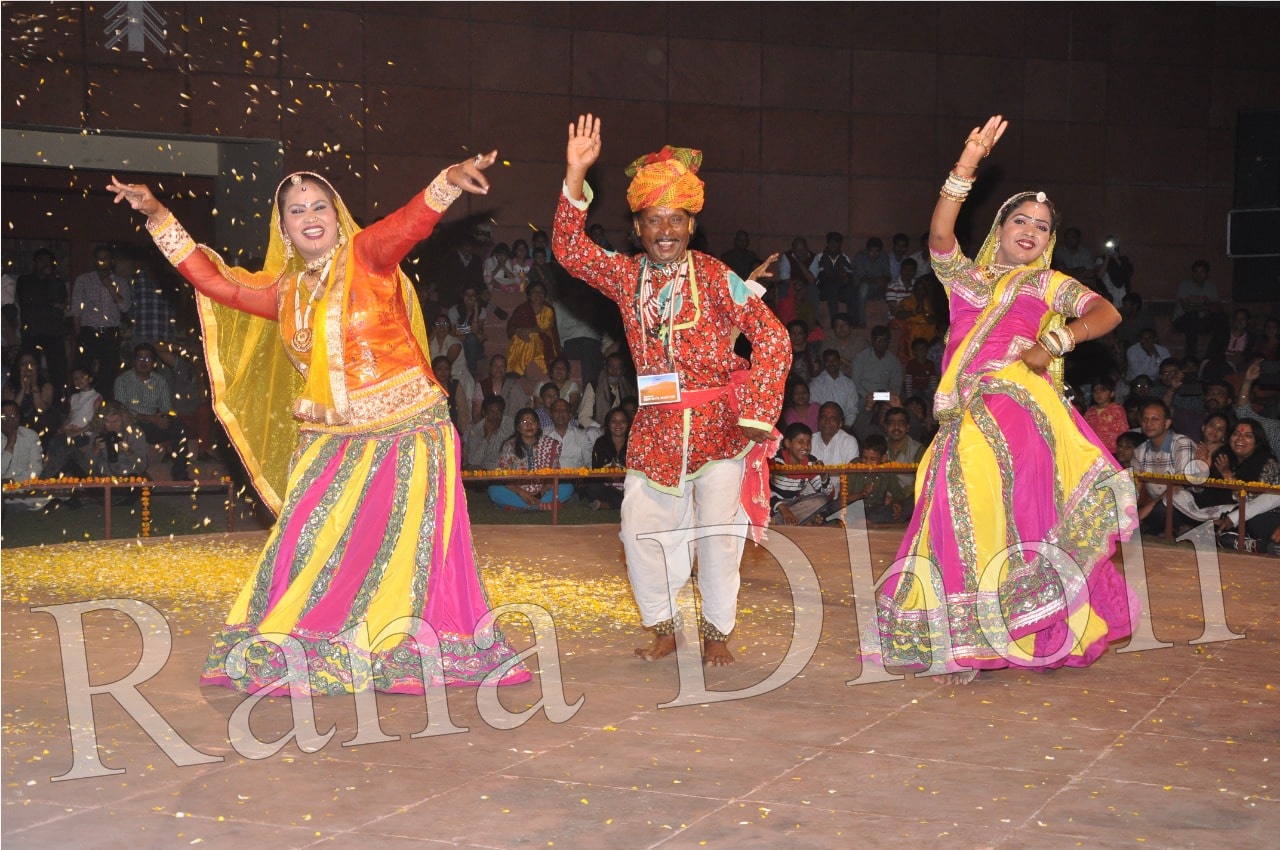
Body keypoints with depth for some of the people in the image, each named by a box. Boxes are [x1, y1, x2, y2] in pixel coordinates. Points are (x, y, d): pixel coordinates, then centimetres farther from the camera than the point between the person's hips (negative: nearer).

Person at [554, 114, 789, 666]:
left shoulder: (716, 278, -8)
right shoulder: (626, 276, 4)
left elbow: (771, 338, -10)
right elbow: (570, 250, -8)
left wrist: (757, 413, -15)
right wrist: (575, 176, -17)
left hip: (717, 424, -3)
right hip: (655, 427, 4)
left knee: (720, 529, -3)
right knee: (640, 528, 2)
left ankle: (717, 631, 17)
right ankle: (662, 628, 21)